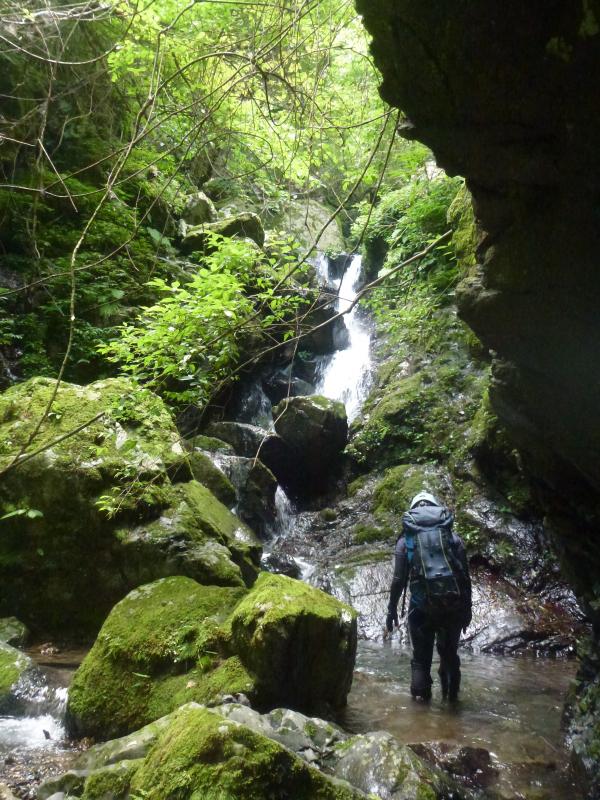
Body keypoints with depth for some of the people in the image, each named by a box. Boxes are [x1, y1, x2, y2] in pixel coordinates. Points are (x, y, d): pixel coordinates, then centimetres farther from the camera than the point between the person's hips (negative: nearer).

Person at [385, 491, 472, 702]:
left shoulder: (406, 538, 3)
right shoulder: (453, 537, 7)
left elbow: (399, 579, -2)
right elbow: (465, 577, 5)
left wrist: (392, 609, 6)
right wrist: (467, 610, 12)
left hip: (422, 607, -2)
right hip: (453, 606, 2)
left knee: (421, 658, 11)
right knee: (450, 655, 20)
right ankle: (451, 697, 26)